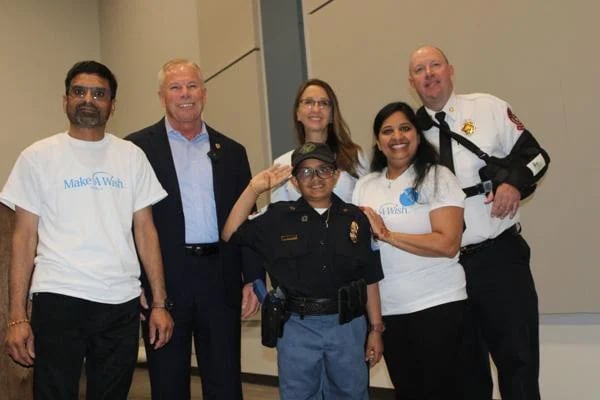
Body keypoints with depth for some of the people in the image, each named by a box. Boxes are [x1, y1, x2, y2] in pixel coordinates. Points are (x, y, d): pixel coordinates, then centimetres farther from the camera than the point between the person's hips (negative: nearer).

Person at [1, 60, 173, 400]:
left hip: (123, 303, 2)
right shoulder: (38, 157, 2)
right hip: (59, 299, -2)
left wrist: (160, 302, 1)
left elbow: (146, 231, 7)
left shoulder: (132, 156, 8)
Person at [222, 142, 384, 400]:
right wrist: (254, 188, -11)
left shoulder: (355, 218, 0)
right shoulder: (279, 217, -1)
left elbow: (370, 279, 4)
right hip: (297, 327, -1)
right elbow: (231, 234, -5)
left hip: (348, 325, 1)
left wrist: (376, 329, 6)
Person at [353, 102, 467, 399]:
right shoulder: (364, 186, 8)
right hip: (388, 309, 5)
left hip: (437, 304, -5)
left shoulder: (437, 177, -7)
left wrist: (387, 234, -18)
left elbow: (447, 244, -18)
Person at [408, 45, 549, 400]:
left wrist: (515, 183, -16)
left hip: (499, 256, -2)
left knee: (518, 356, 3)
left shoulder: (488, 107, 3)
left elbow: (534, 154, 4)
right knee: (465, 364, 14)